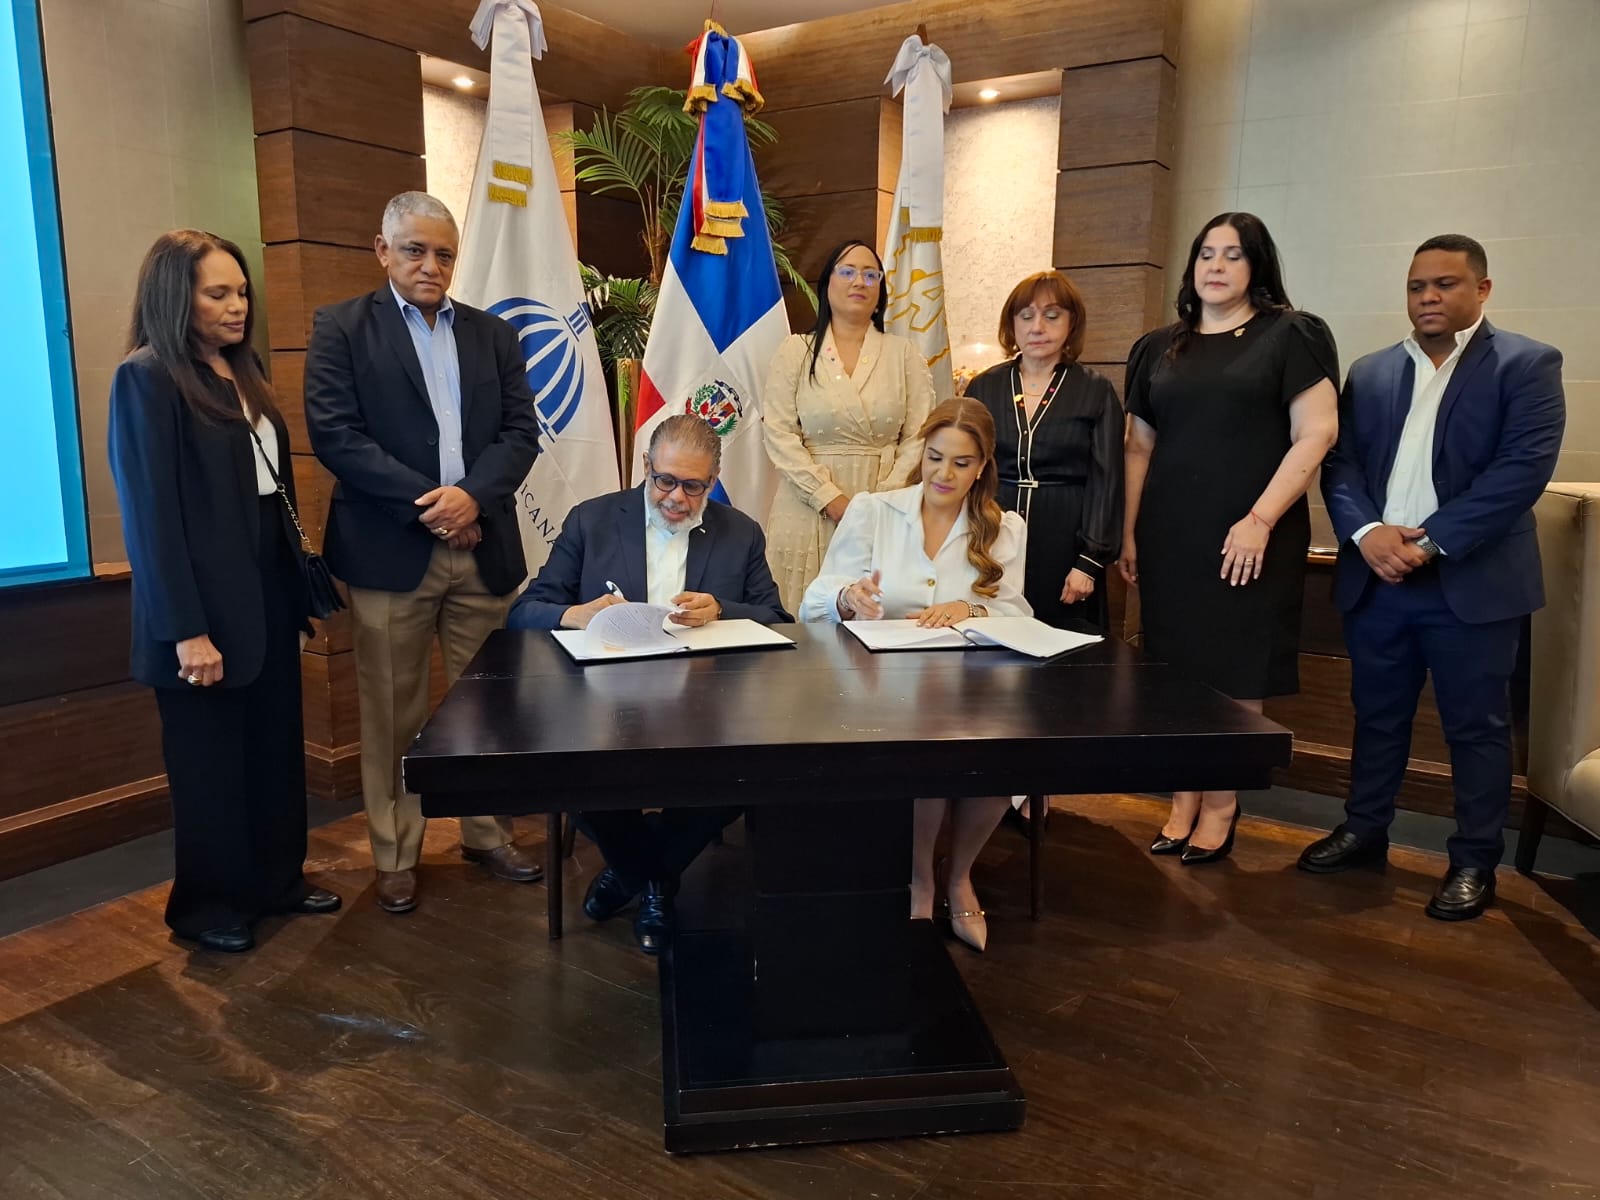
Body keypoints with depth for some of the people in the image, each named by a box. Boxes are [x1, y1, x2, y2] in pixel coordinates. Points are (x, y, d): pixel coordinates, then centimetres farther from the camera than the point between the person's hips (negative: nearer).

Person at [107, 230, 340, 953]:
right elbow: (149, 513, -16)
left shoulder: (243, 371, 11)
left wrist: (298, 582, 9)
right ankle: (206, 904, 26)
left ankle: (278, 879, 30)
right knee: (210, 763, 8)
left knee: (276, 749, 14)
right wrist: (186, 629, -19)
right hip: (206, 607, -7)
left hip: (268, 595, 7)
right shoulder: (146, 378, -11)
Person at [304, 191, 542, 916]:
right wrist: (427, 501, -14)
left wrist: (472, 494, -13)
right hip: (390, 550, -3)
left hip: (483, 548, 3)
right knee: (393, 715, 5)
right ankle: (395, 857, 20)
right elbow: (333, 432, -8)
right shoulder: (342, 328, 3)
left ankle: (487, 834, 27)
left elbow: (520, 431, 5)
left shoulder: (493, 334, 13)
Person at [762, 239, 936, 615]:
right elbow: (778, 433, -3)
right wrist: (832, 499, -12)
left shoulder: (904, 354, 9)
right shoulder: (796, 351, 6)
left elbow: (917, 438, 3)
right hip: (808, 510, -1)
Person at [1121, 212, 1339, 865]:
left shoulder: (1290, 336, 1)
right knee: (1177, 669, 7)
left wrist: (1260, 520, -15)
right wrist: (1129, 533, 7)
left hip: (1249, 540, -4)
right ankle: (1183, 803, 18)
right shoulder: (1159, 348, 13)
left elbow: (1317, 432, -8)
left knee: (1235, 675, 2)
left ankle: (1221, 808, 14)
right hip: (1169, 537, 4)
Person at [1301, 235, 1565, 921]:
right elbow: (1341, 463, 4)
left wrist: (1430, 542, -18)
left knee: (1476, 728, 6)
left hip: (1473, 583, -4)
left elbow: (1524, 466, -12)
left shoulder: (1527, 365, -1)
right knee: (1376, 717, 15)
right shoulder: (1371, 373, 12)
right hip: (1376, 580, 4)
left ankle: (1474, 863, 19)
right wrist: (1367, 532, -14)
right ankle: (1364, 830, 29)